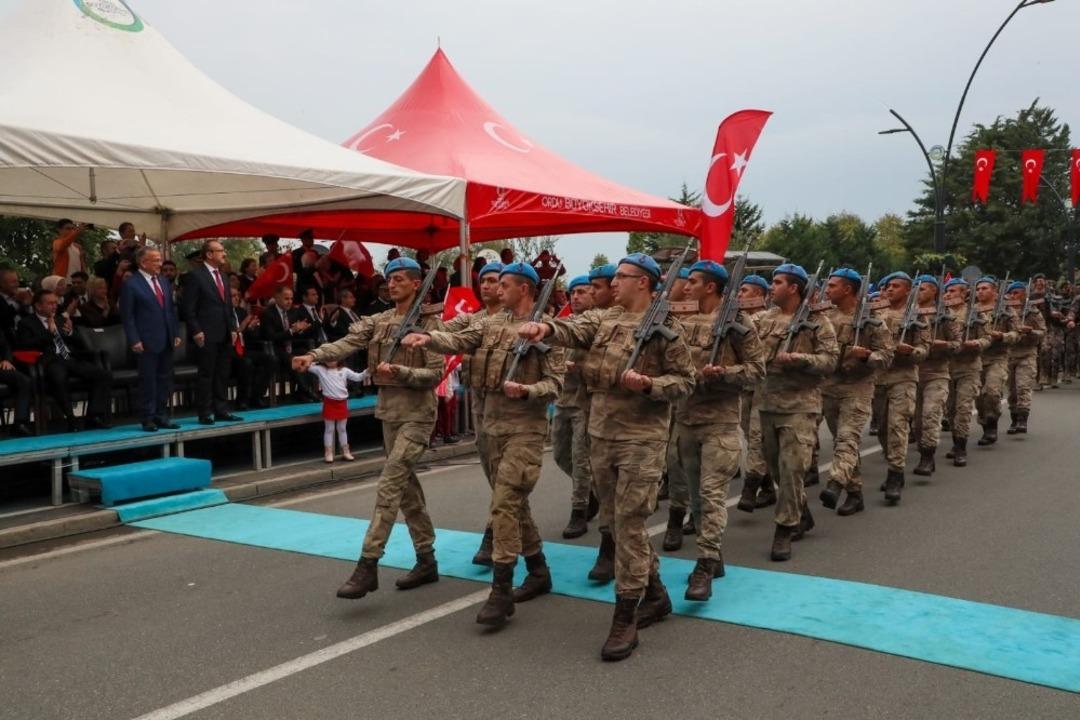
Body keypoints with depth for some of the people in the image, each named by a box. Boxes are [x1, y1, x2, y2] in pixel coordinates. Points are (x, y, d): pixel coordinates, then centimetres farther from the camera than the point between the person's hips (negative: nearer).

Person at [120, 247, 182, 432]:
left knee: (165, 380, 9)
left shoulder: (165, 282, 13)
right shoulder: (131, 285, -7)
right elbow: (127, 315, -8)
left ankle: (161, 415, 19)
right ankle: (147, 419, 8)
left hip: (167, 341, 6)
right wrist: (134, 340, -13)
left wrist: (176, 333, 10)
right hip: (147, 342, -6)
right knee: (148, 381, 0)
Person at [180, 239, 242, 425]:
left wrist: (233, 328, 13)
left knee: (222, 374, 9)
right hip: (207, 335, -7)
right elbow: (188, 307, -10)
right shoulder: (195, 275, -6)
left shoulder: (222, 276, 18)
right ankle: (205, 413, 4)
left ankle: (221, 410, 15)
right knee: (206, 374, -2)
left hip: (224, 335, 7)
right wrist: (196, 331, -15)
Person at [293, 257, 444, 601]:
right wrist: (314, 355, -27)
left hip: (416, 414, -7)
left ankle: (368, 565, -10)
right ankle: (426, 560, 24)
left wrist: (398, 371, -25)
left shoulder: (429, 325, -9)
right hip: (389, 412, 7)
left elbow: (436, 374, -12)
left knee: (389, 486, -13)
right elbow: (347, 343, -9)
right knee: (406, 486, 13)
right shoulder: (378, 321, 7)